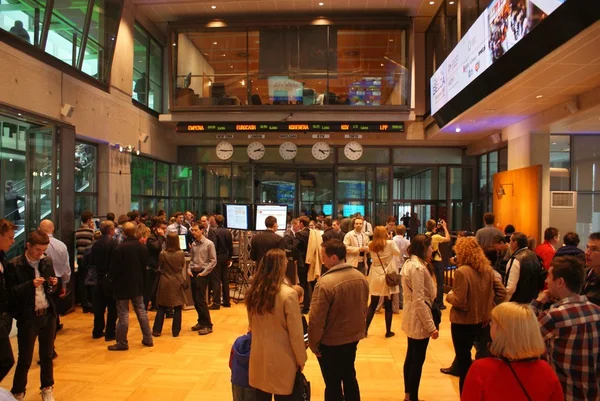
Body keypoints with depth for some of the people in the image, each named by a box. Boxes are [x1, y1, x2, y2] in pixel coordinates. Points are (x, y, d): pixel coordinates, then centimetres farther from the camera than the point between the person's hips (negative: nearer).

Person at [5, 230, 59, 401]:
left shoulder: (47, 262, 6)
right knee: (25, 360, 6)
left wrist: (55, 284, -8)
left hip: (48, 315, 4)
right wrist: (30, 285, -26)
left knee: (47, 356, 16)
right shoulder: (14, 265, -9)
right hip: (27, 318, -4)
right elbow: (10, 293, -13)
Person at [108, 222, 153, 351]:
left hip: (122, 284, -5)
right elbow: (145, 265, 5)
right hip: (137, 283, 5)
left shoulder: (120, 248, -19)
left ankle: (122, 343, 9)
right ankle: (148, 339, 19)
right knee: (141, 311, 14)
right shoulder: (142, 246, -2)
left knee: (123, 314, 2)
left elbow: (114, 268, -13)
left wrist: (113, 280, 5)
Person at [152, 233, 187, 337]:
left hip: (165, 282, 1)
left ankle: (157, 330, 15)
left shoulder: (163, 254, -9)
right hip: (177, 282, -1)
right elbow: (183, 268, 0)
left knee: (161, 308, 11)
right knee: (177, 308, 7)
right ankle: (175, 331, 11)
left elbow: (160, 268, 5)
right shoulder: (181, 254, -9)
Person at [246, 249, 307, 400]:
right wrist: (301, 359, -1)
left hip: (258, 355, 5)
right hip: (281, 358, -5)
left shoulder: (253, 292, -4)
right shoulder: (288, 294, -21)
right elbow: (296, 333, -15)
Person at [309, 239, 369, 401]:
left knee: (333, 384, 11)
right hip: (353, 338, 7)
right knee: (350, 377, 24)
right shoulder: (361, 277, -4)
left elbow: (316, 318, -22)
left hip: (331, 343, -6)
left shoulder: (325, 282, -27)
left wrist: (313, 343, -7)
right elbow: (364, 309, 8)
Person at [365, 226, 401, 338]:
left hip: (375, 277, 4)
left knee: (373, 305, 11)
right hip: (388, 276, -3)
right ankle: (388, 331, 14)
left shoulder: (371, 245, 0)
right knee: (388, 306, 6)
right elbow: (398, 253, 4)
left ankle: (365, 329, 13)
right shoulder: (390, 243, -10)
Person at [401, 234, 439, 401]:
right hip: (419, 320, -10)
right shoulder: (418, 268, -22)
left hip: (412, 319, 10)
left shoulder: (409, 263, 9)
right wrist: (431, 326, -22)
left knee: (411, 358, 18)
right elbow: (419, 301, -25)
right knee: (417, 360, 2)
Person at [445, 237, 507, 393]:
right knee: (482, 357, 24)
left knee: (463, 361, 10)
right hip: (482, 321, 7)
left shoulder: (461, 271, -21)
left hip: (463, 324, -7)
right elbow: (502, 292, 4)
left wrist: (449, 296, -3)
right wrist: (488, 307, 10)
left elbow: (460, 302, -23)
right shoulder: (487, 269, 0)